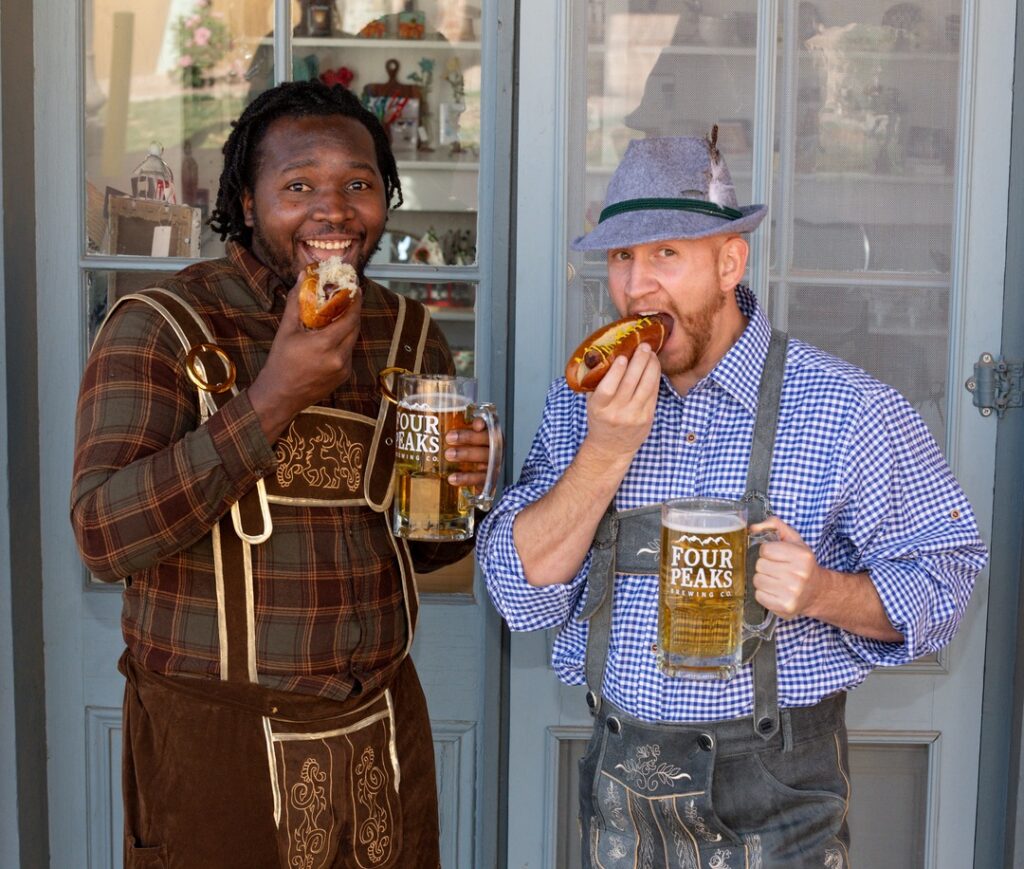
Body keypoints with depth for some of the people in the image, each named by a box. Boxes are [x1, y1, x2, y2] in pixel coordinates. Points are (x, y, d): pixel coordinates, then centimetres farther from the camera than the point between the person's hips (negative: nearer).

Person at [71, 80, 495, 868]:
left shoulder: (411, 335, 4)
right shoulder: (159, 329, -10)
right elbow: (104, 539, -21)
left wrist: (460, 488, -10)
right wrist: (274, 397, -26)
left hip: (385, 728, 5)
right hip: (214, 739, -4)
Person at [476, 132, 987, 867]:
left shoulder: (848, 412, -12)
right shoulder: (583, 401, -1)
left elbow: (941, 577, -7)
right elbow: (522, 594, -6)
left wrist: (822, 593, -26)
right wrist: (605, 452, -19)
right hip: (618, 778, 3)